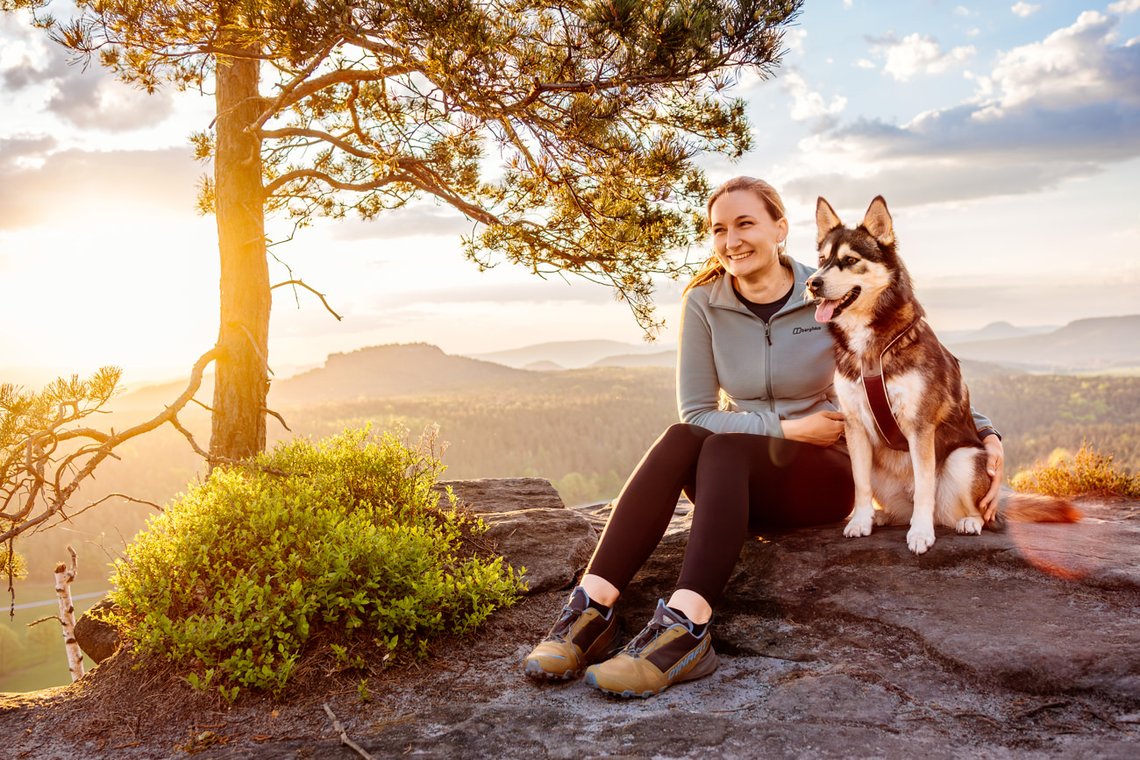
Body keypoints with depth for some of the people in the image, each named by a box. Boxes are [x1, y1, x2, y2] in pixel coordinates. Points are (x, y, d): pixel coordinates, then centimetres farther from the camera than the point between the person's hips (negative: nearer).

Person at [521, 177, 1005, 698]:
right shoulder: (704, 303, 0)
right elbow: (694, 413, -3)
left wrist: (986, 433, -6)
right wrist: (788, 428, -11)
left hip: (826, 475, -2)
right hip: (743, 480, 2)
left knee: (724, 447, -33)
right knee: (680, 440, -31)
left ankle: (685, 629, -50)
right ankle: (592, 608, -41)